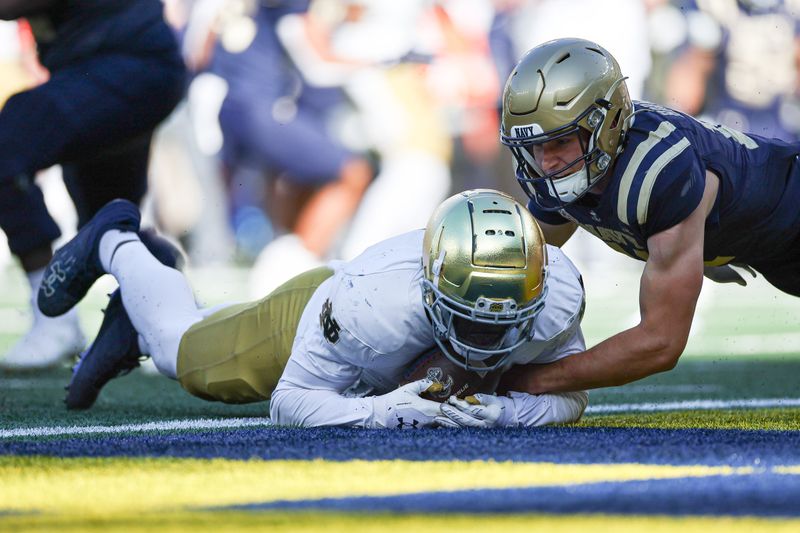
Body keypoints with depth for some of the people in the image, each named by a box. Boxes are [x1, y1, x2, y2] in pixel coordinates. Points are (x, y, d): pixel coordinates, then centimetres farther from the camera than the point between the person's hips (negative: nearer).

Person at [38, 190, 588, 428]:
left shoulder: (555, 297, -43)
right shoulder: (373, 304, -50)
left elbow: (570, 396, -29)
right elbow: (291, 400, -37)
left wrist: (503, 411, -50)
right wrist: (380, 410, -55)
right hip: (310, 309, -4)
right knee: (183, 351, 27)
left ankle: (138, 330, 57)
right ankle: (116, 245, 53)